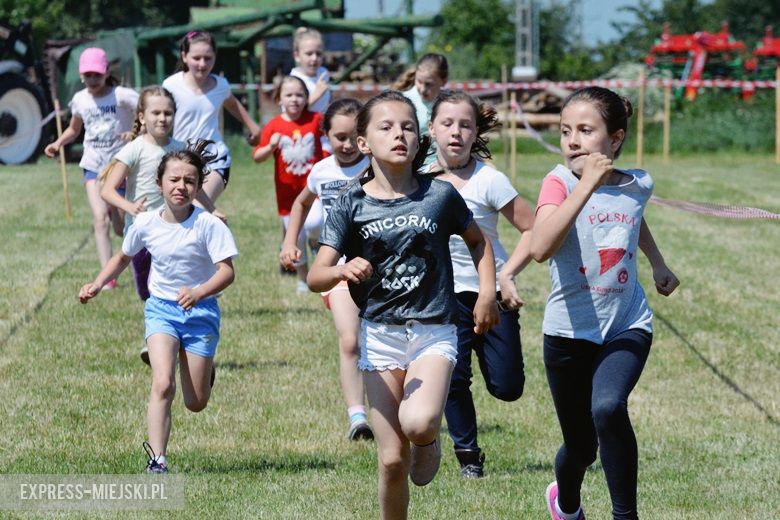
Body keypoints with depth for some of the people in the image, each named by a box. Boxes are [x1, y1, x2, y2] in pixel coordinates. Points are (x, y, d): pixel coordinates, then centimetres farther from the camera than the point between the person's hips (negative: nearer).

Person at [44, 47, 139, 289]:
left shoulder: (122, 96, -12)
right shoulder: (80, 100, 3)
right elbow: (74, 129, 21)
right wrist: (58, 143, 3)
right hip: (93, 167, 3)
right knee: (100, 218, -15)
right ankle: (108, 277, -17)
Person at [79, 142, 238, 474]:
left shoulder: (209, 225, -15)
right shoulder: (145, 224, -4)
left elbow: (227, 271, -21)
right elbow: (123, 257, 15)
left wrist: (198, 292, -39)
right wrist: (97, 284, 1)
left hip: (200, 310, -1)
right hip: (161, 307, 1)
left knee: (195, 403, 4)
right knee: (162, 385, -21)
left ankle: (205, 372, 41)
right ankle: (157, 459, -18)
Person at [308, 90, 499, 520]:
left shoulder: (439, 195, -3)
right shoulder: (351, 204, -4)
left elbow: (478, 241, 16)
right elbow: (315, 277, -10)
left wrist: (487, 293, 4)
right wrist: (343, 271, -32)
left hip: (434, 332, -1)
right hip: (379, 334, 1)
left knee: (418, 424, -27)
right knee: (392, 460, -1)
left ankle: (429, 441, 9)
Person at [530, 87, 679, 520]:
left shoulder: (638, 185, -2)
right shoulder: (560, 182, -14)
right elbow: (541, 248, -34)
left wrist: (658, 263, 24)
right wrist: (587, 185, -36)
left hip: (627, 325, 1)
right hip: (571, 332, -1)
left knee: (608, 407, -31)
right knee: (581, 446, 13)